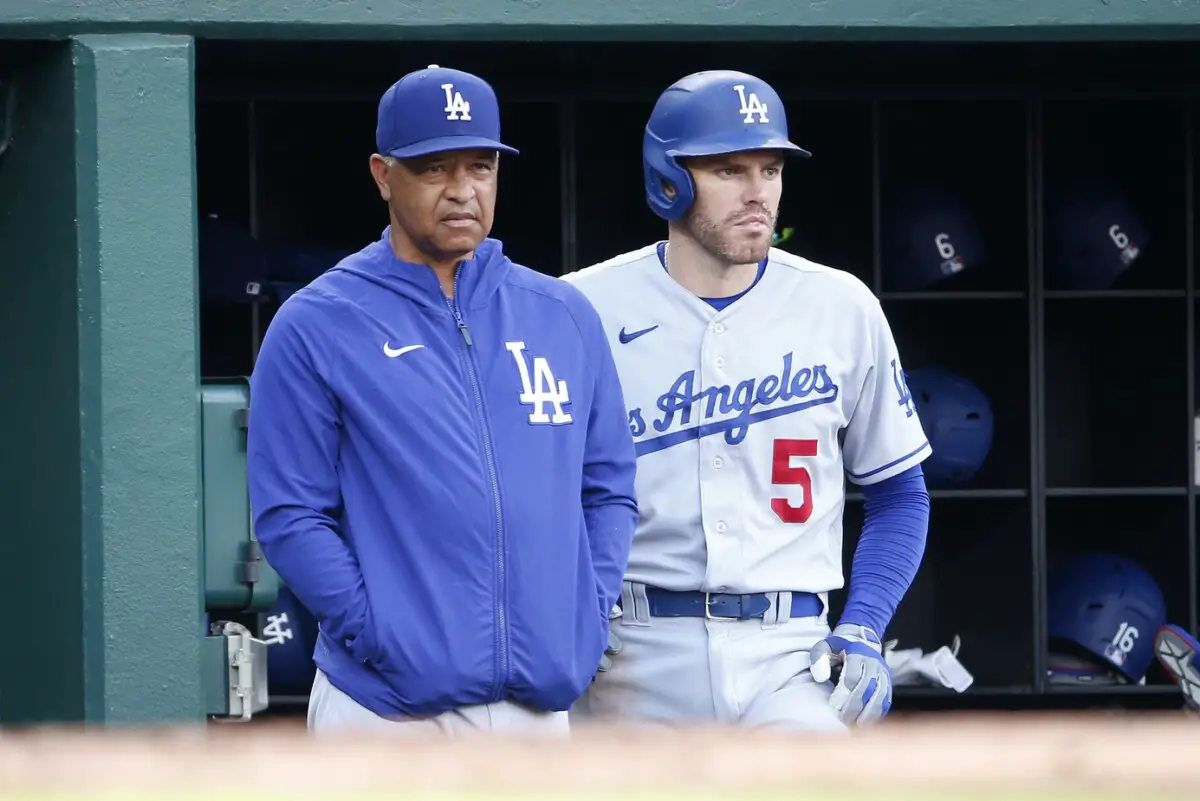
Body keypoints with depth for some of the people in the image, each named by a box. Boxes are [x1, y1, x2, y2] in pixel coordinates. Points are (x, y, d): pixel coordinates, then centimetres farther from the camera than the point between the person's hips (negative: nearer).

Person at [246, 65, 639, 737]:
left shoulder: (564, 317, 14)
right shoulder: (315, 328, 0)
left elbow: (610, 489, 17)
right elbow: (290, 517, -4)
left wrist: (588, 619, 2)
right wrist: (381, 638, -13)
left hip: (545, 702, 4)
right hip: (392, 704, -4)